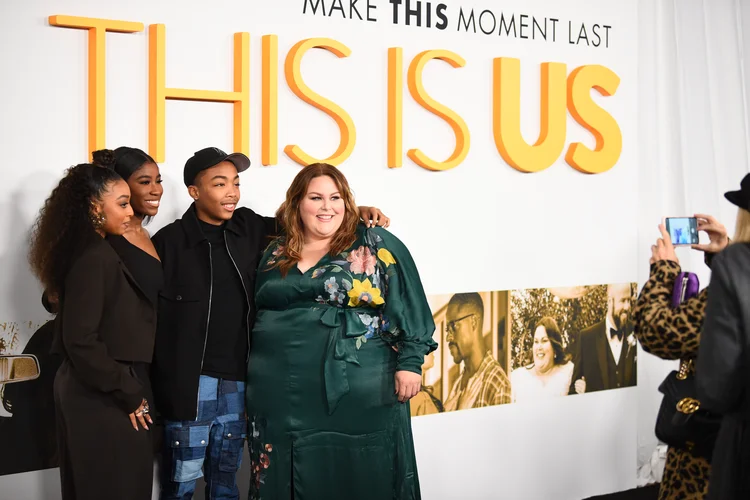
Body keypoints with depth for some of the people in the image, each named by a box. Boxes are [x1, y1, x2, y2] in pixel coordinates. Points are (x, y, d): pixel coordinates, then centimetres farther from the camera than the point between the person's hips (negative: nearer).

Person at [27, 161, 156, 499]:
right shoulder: (95, 258, -18)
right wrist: (129, 394, -15)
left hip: (87, 389, 10)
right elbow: (81, 340, -23)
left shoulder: (86, 252, 11)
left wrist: (129, 389, 13)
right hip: (104, 399, -10)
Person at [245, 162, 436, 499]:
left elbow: (409, 310, -4)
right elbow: (258, 315, 20)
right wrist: (253, 377, 17)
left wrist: (409, 363, -11)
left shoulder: (376, 246, 0)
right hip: (282, 395, 4)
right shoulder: (275, 255, 12)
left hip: (359, 393, -4)